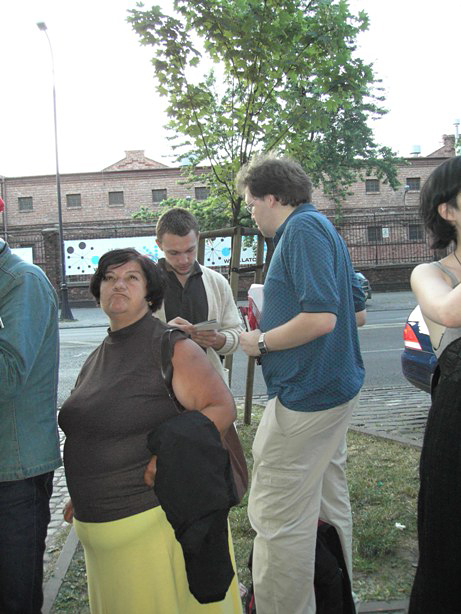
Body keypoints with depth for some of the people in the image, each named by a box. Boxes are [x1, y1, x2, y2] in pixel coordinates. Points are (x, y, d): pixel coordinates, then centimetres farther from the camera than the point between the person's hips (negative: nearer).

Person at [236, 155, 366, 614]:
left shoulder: (303, 228, -15)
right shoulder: (324, 229, 15)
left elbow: (321, 318, -26)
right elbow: (357, 312, 19)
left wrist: (261, 343, -12)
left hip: (305, 395, -11)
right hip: (336, 387, 11)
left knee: (279, 517, -1)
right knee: (328, 502, 22)